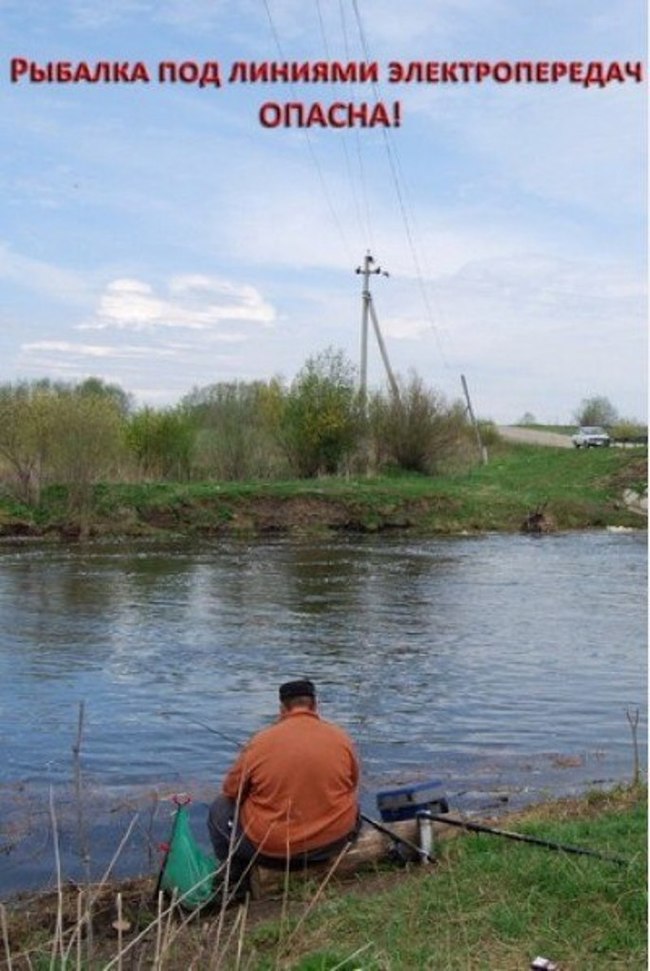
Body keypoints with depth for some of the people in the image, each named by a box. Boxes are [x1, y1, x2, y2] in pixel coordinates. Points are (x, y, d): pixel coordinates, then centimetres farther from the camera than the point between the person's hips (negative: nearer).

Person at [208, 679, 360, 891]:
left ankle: (235, 881, 23)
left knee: (220, 808, 22)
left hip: (271, 849, -2)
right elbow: (351, 788, 8)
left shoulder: (260, 742, -12)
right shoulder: (342, 738, -7)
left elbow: (230, 792, 1)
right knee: (352, 803, 34)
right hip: (334, 842, 2)